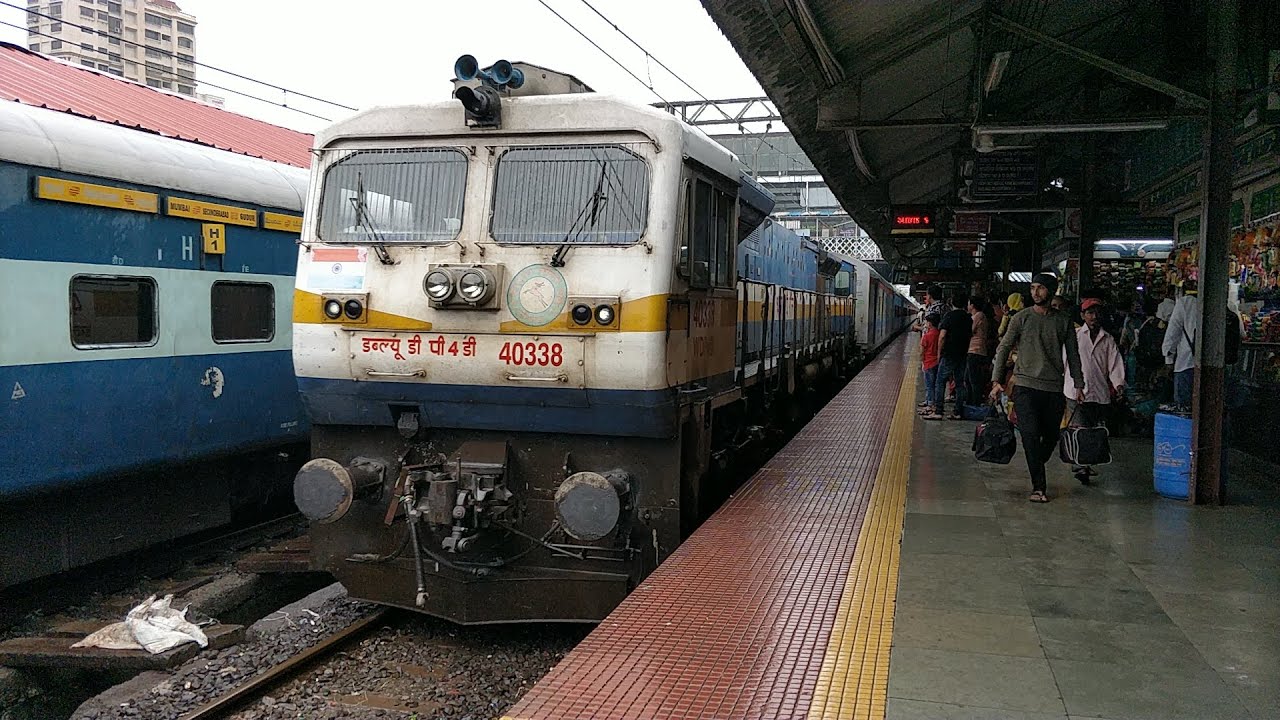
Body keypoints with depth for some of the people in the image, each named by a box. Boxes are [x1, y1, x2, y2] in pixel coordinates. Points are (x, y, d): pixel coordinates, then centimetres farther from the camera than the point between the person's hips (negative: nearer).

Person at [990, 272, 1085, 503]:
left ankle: (1036, 471, 32)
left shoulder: (1064, 321, 9)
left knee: (1051, 437, 8)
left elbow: (1073, 355, 15)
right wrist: (996, 381, -5)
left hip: (1054, 388, 3)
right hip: (1025, 386, -2)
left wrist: (1079, 385, 11)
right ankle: (1039, 486, -5)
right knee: (1031, 435, -11)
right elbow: (1003, 348, 3)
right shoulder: (1022, 318, 3)